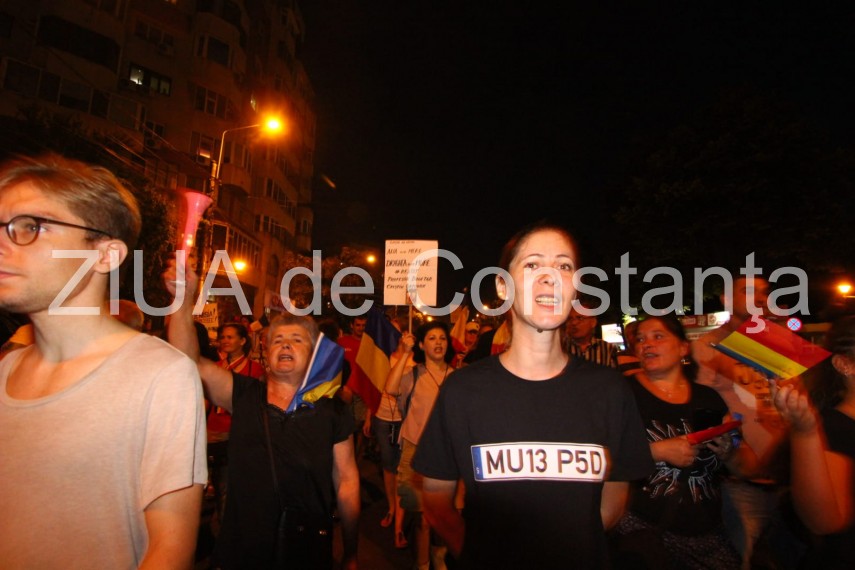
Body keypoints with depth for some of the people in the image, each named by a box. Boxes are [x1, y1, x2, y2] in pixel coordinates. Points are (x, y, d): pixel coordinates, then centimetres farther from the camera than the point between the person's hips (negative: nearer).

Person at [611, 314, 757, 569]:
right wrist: (657, 451, -22)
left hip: (708, 536, 5)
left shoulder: (709, 398, 6)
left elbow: (747, 466, 10)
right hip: (643, 531, -4)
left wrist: (730, 453, -10)